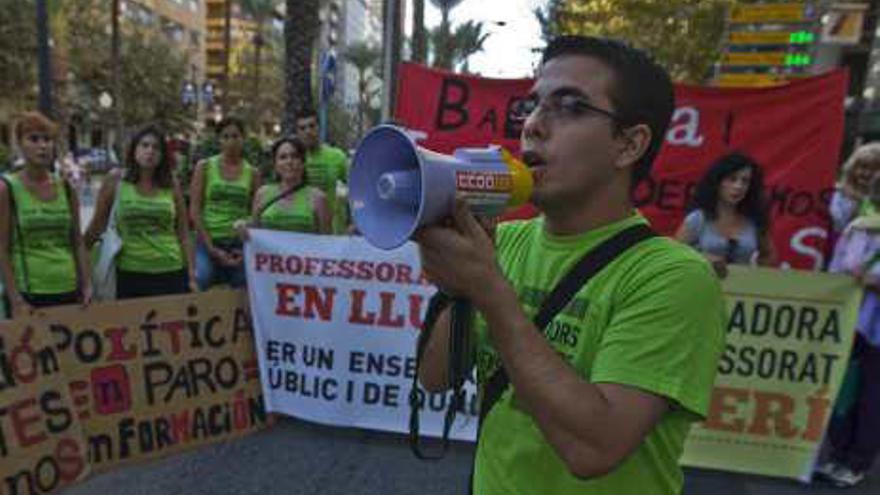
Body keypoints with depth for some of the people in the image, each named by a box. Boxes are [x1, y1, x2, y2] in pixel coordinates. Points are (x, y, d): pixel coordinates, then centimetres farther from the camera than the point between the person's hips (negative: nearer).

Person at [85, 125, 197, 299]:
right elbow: (97, 225, 6)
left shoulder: (172, 185, 3)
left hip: (171, 273, 1)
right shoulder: (115, 180, 0)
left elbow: (183, 234, 6)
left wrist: (191, 275, 2)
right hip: (129, 274, -1)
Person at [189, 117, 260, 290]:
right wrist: (212, 248, -7)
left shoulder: (252, 173, 6)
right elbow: (194, 210, -1)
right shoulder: (204, 167, 3)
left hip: (239, 244, 1)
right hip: (208, 241, -1)